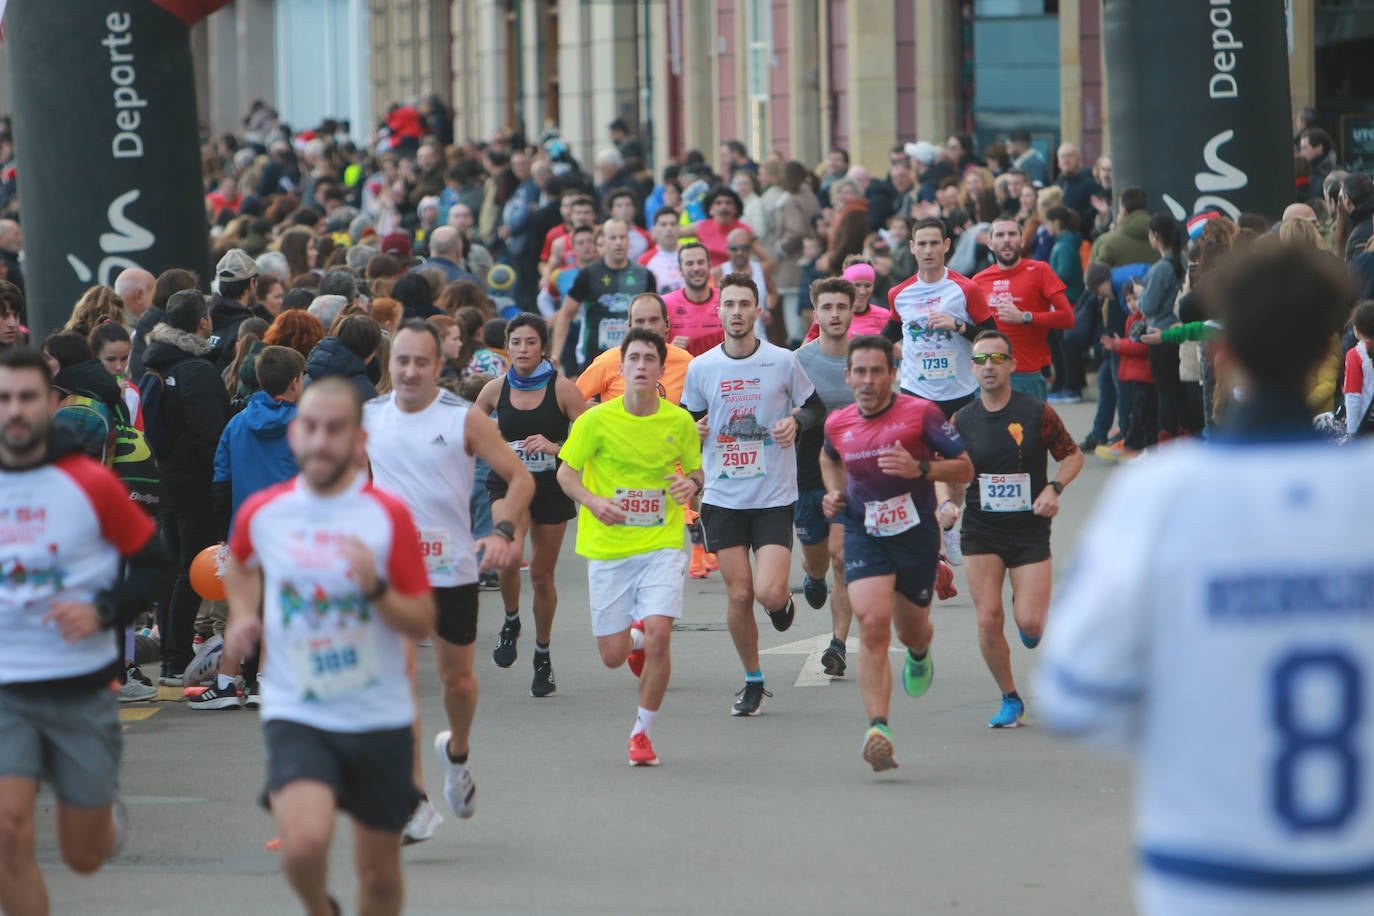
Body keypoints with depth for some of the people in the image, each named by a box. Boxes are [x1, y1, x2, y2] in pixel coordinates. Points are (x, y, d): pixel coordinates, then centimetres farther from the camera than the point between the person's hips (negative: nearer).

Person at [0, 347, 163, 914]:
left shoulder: (91, 484, -6)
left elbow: (150, 558, 2)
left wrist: (105, 611, -14)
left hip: (82, 690, 0)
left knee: (84, 855, 9)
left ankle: (107, 815, 46)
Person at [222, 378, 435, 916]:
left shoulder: (388, 516, -7)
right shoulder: (261, 512, 0)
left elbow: (422, 624, -6)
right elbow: (240, 562, 25)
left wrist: (376, 589, -23)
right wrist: (242, 616, 8)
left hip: (378, 717, 0)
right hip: (295, 716, 0)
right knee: (305, 841, -24)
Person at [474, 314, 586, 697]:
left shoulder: (562, 388, -7)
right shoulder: (496, 389, 1)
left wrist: (554, 446, -23)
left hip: (552, 486, 0)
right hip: (508, 484, 1)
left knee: (542, 575, 8)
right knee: (509, 558, -25)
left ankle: (543, 656, 27)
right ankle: (511, 622, 4)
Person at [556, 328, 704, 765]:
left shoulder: (680, 422, -1)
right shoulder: (597, 420, -6)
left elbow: (695, 468, 14)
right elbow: (566, 471, 4)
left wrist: (692, 483, -10)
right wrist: (592, 501, -15)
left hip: (662, 544, 0)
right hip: (608, 548, 0)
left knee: (658, 635, -19)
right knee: (613, 656, 2)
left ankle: (643, 733, 1)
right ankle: (635, 636, 42)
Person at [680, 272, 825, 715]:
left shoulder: (783, 361, -3)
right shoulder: (701, 367, 3)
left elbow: (817, 409, 9)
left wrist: (796, 421, -12)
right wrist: (693, 432, -8)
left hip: (775, 497, -2)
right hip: (722, 499, 2)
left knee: (769, 593, -15)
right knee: (738, 595, 0)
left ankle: (784, 603, 22)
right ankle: (753, 682, 17)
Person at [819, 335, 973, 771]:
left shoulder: (921, 413, -11)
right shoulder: (838, 424, 0)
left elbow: (965, 469, -8)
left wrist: (920, 469, -24)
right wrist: (835, 492, 6)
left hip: (916, 534, -1)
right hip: (864, 535, 1)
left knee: (911, 631, 15)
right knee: (873, 625, -20)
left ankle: (920, 653, 56)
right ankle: (878, 728, -25)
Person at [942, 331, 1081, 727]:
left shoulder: (1037, 412, -4)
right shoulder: (962, 421, 1)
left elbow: (1072, 455, 6)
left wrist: (1053, 488, -11)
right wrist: (946, 504, -11)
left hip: (1030, 529, -1)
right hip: (981, 531, 1)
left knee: (1030, 624, -10)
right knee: (988, 620, -10)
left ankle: (1027, 608, 30)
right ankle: (1010, 700, 8)